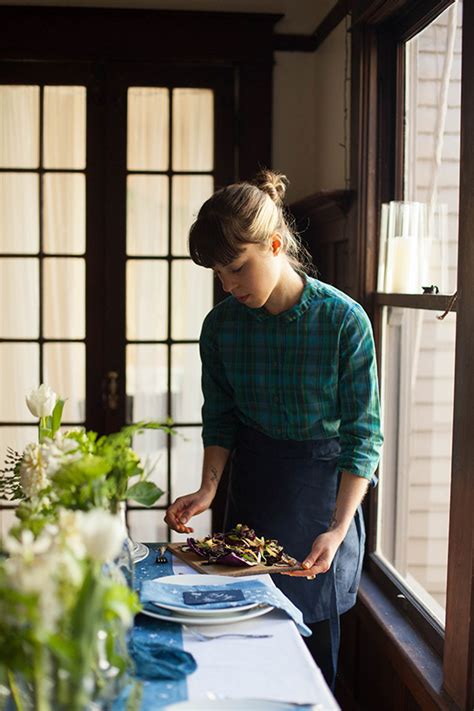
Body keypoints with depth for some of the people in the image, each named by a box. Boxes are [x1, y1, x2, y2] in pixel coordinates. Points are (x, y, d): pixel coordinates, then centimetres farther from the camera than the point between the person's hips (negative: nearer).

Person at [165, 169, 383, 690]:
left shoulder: (345, 321, -19)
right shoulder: (221, 325, -7)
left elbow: (363, 435, -16)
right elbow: (220, 419, 5)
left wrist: (338, 530, -23)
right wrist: (208, 489, -11)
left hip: (322, 481, -3)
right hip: (251, 481, 3)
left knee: (313, 640, 5)